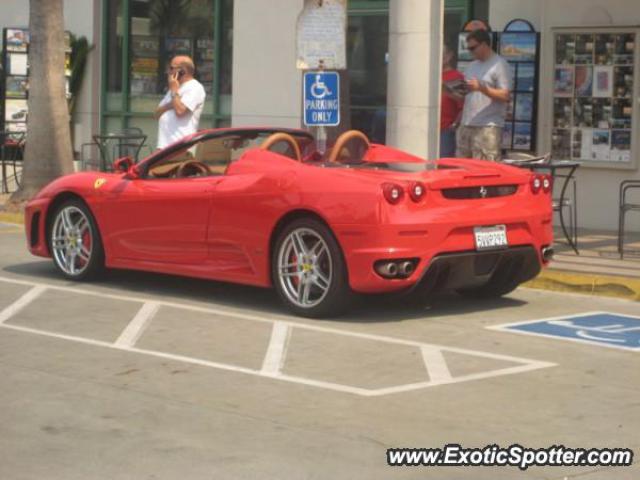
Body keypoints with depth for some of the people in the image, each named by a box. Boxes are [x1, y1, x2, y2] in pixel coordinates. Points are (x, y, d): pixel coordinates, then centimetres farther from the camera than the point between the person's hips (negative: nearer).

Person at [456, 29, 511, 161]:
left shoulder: (499, 65, -3)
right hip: (466, 125, 8)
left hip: (488, 126, -8)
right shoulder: (472, 66, 21)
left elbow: (505, 96, -10)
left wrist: (481, 88, -21)